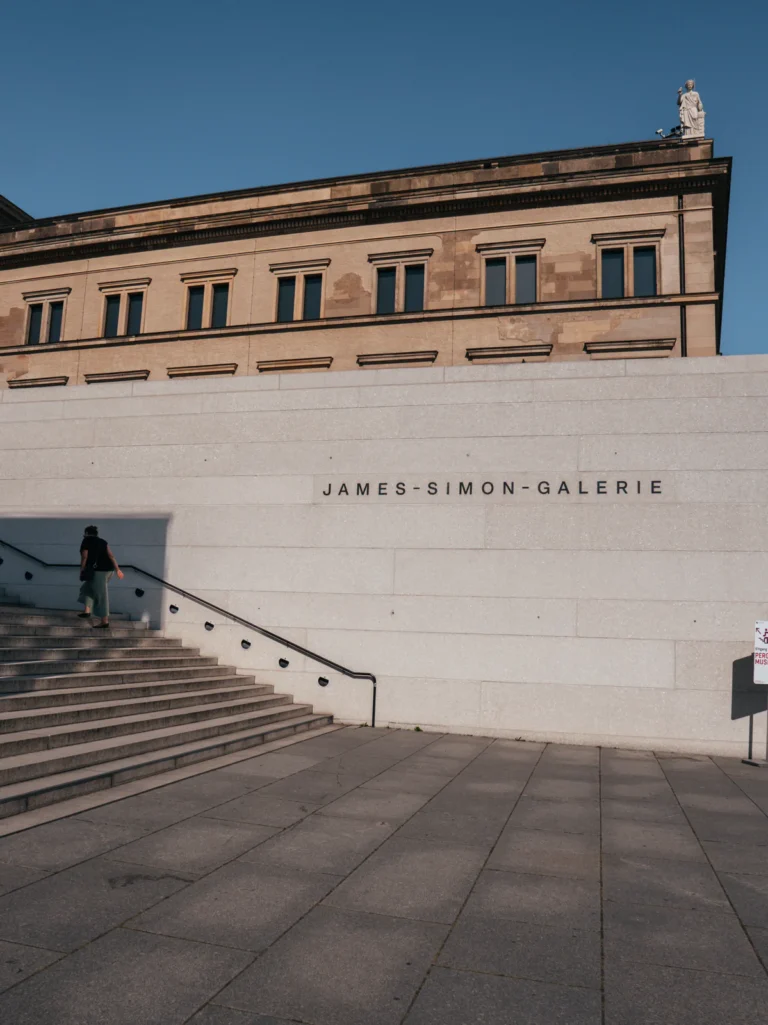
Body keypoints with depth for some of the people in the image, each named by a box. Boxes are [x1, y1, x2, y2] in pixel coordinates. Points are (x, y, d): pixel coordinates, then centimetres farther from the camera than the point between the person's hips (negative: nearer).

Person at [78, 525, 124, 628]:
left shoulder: (86, 541, 1)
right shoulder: (102, 541, 16)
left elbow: (84, 557, -7)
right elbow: (111, 556, 7)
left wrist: (81, 571, 0)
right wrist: (117, 569, 4)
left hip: (98, 571, -7)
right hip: (108, 569, 7)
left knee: (101, 595, -3)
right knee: (89, 587, 24)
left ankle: (104, 621, 0)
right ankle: (87, 611, 21)